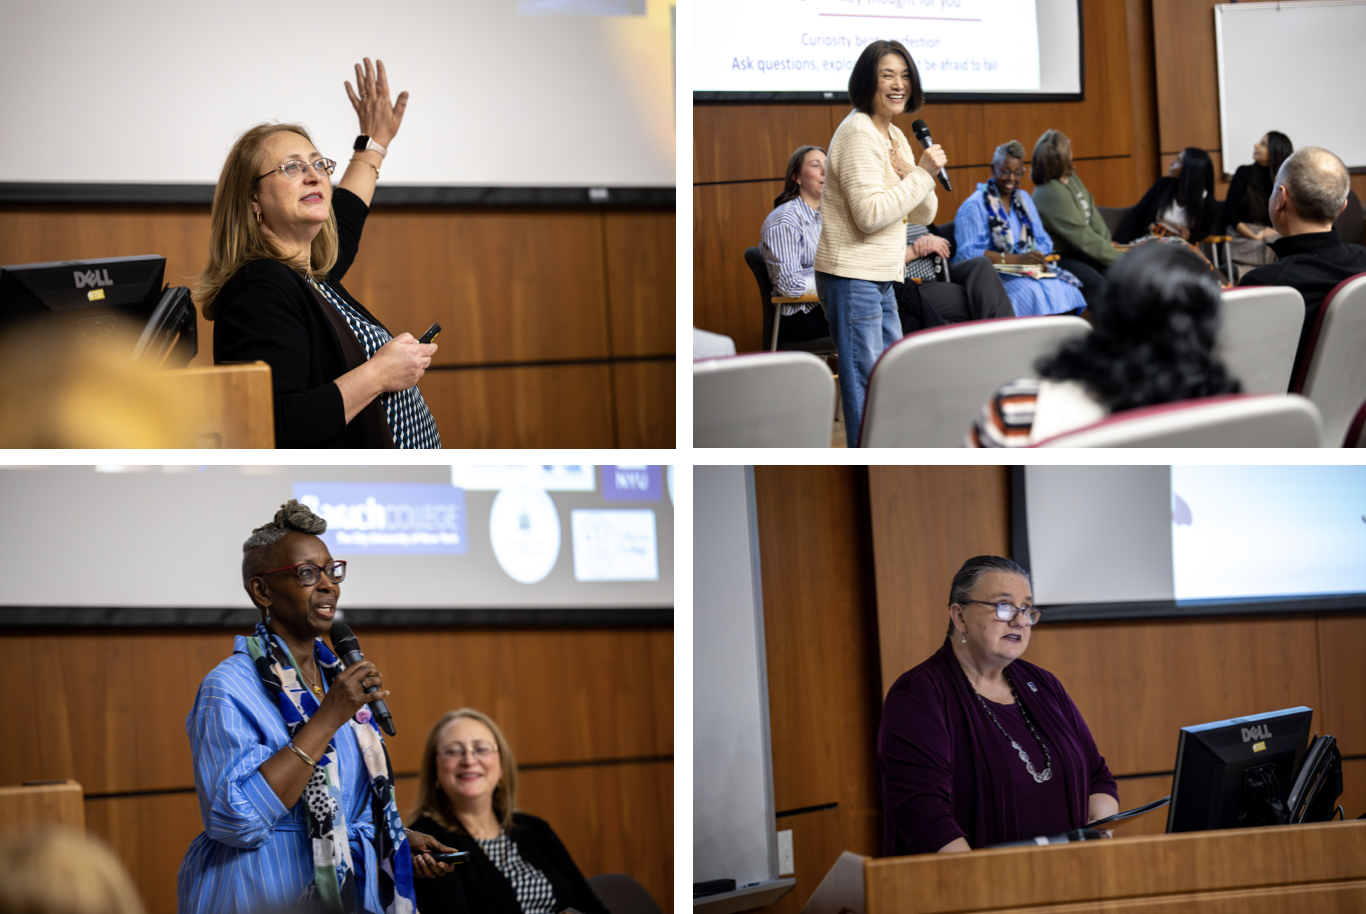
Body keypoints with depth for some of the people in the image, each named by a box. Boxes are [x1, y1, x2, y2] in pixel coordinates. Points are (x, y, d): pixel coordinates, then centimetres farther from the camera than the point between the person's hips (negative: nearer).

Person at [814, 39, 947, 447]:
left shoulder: (895, 136, 14)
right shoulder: (858, 133, -15)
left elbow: (924, 214, 13)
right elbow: (870, 214, -23)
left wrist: (909, 174, -6)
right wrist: (922, 173, -17)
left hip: (880, 278, 10)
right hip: (851, 277, -10)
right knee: (864, 382, -8)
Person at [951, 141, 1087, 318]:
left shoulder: (1023, 199, 19)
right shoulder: (974, 206, -5)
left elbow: (1043, 241, 19)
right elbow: (968, 253, -15)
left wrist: (1037, 256, -7)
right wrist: (1017, 259, -24)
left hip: (1028, 270, 6)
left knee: (1064, 289, -25)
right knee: (1034, 292, -36)